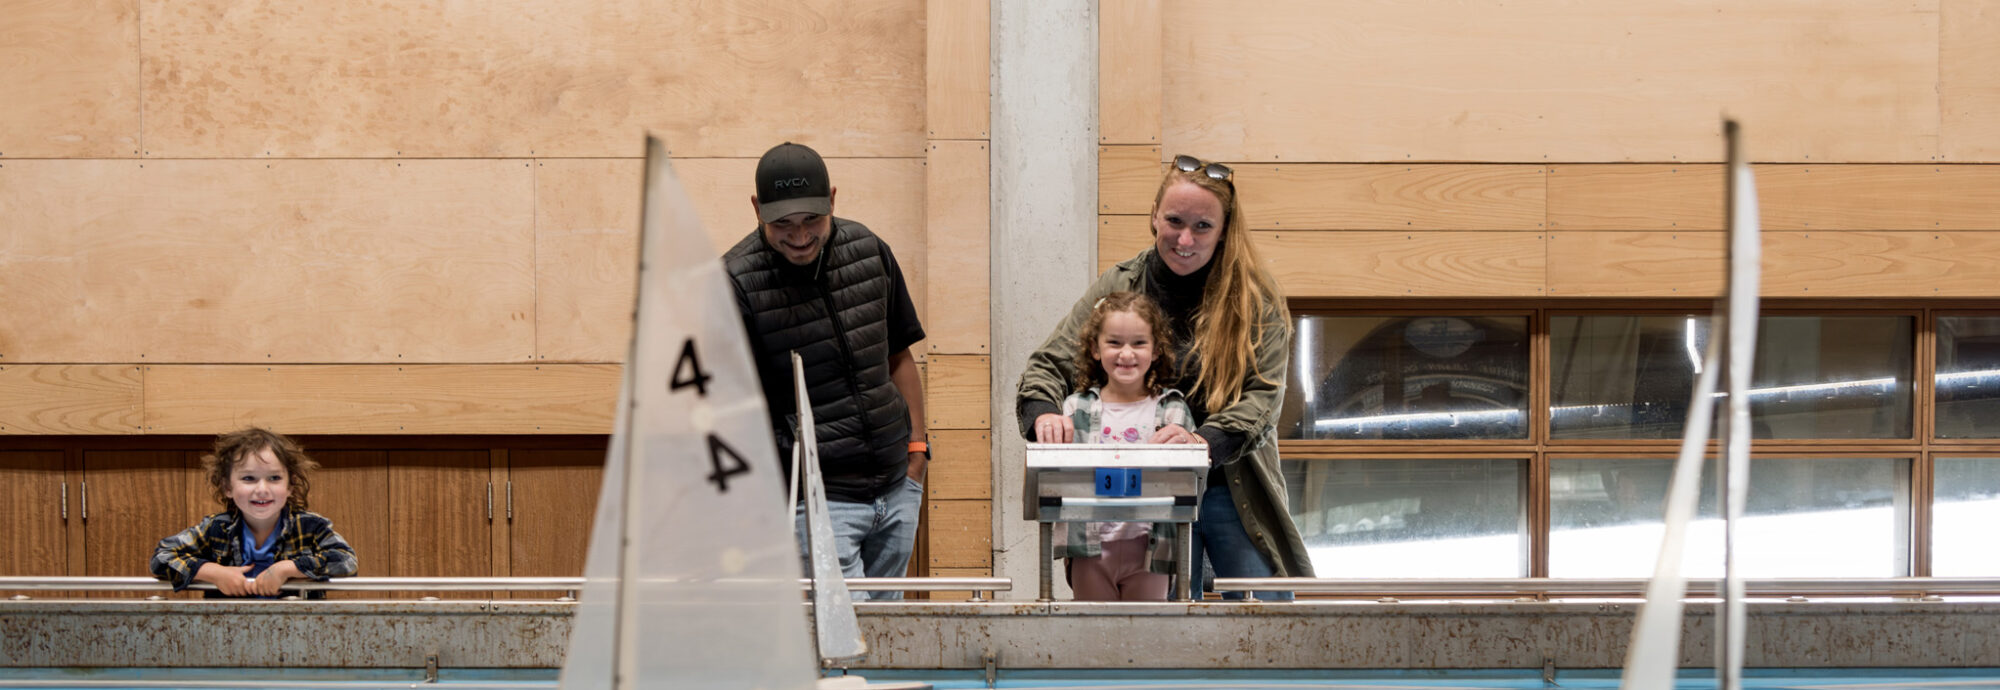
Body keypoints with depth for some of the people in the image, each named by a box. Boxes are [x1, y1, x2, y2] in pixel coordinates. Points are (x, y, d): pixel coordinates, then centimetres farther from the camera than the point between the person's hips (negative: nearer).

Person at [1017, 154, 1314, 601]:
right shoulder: (1119, 288, 4)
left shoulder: (1256, 296, -2)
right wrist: (1043, 413, -20)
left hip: (1235, 492, -1)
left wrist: (1208, 441, -29)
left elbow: (1264, 393, -10)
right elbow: (1050, 364, 3)